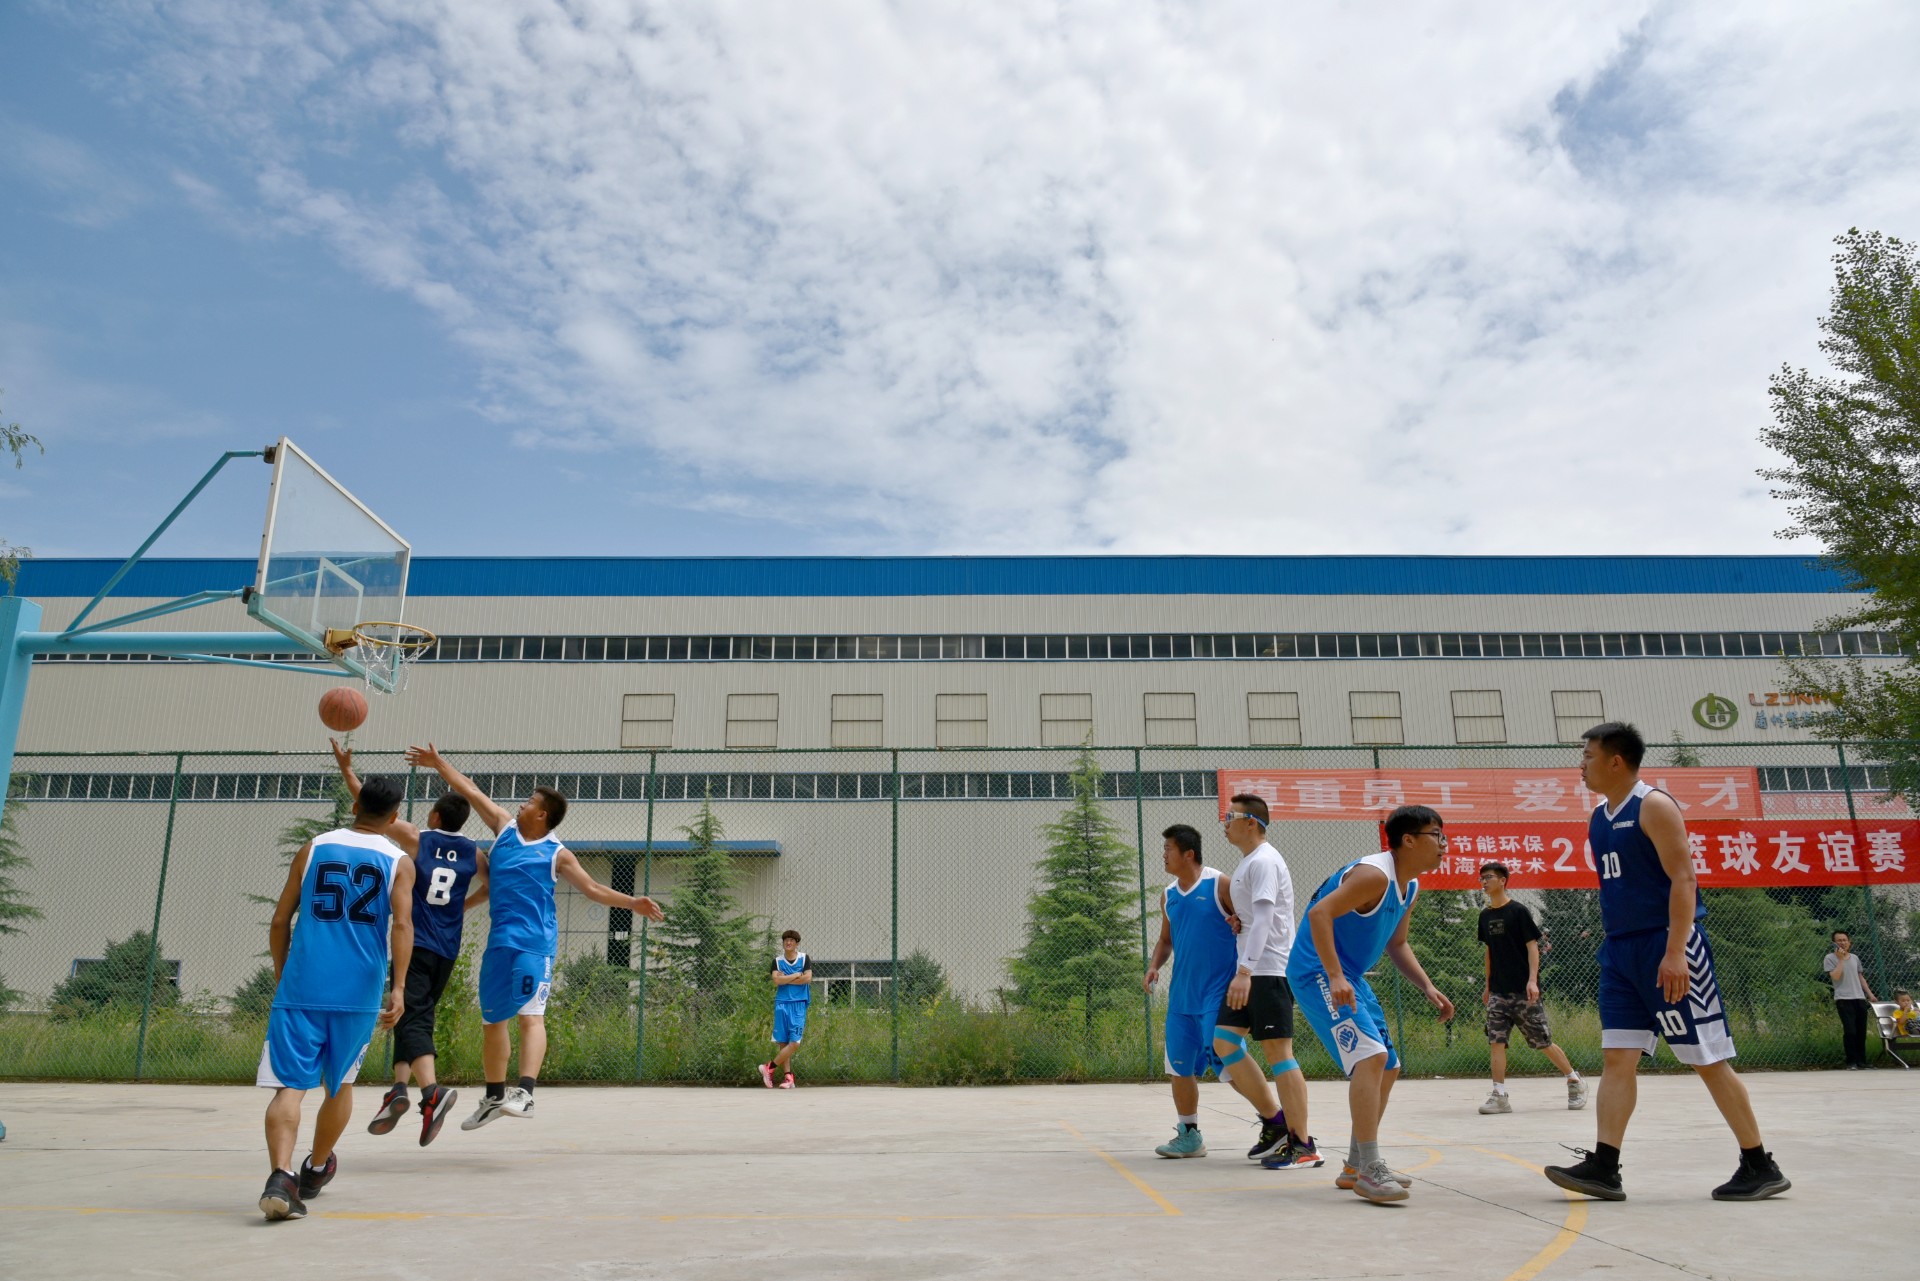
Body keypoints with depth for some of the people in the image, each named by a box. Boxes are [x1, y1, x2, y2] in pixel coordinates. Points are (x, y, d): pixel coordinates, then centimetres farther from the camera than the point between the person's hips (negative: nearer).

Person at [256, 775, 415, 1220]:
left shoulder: (313, 849, 8)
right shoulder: (398, 861, 3)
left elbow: (280, 921, 8)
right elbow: (402, 924, -12)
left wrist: (281, 978, 21)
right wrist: (398, 988, -15)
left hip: (301, 987, 0)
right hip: (359, 993, 0)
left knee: (289, 1085, -2)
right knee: (340, 1085, 20)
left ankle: (281, 1176, -22)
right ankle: (316, 1169, 36)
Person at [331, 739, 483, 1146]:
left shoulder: (416, 839, 0)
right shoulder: (473, 854, 10)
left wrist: (347, 770, 13)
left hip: (415, 942, -5)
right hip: (447, 949, 5)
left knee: (412, 1019, -12)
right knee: (418, 1017, 16)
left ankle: (432, 1090, -30)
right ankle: (399, 1089, 9)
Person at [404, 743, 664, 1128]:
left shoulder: (556, 854, 1)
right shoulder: (505, 826, 12)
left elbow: (593, 888, -1)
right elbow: (470, 791, 19)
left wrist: (632, 903, -14)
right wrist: (438, 763, 25)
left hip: (534, 942, -6)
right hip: (499, 939, 6)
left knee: (530, 1015, -18)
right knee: (491, 1019, 13)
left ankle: (525, 1093, -28)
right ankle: (494, 1097, 27)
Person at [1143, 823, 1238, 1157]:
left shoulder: (1219, 884, -8)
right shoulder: (1168, 895, 11)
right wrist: (1154, 965, 2)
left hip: (1217, 992, -7)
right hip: (1181, 994, 7)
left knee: (1223, 1058, -10)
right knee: (1180, 1066, 7)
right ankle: (1189, 1135, 20)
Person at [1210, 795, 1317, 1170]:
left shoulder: (1263, 861, -14)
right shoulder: (1246, 862, 17)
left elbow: (1263, 918, -23)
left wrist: (1244, 972, -29)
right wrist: (1236, 918, 4)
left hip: (1271, 970, -10)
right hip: (1251, 971, 10)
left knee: (1277, 1051, -6)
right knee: (1223, 1041, 8)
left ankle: (1302, 1146, 1)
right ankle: (1274, 1121, 14)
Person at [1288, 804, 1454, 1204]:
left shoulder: (1410, 887, 11)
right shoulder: (1374, 874, -20)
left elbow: (1397, 944, 23)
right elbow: (1320, 913, -30)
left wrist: (1427, 988, 10)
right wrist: (1335, 978, -35)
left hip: (1349, 977, 11)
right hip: (1319, 972, -11)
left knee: (1387, 1068, 13)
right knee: (1370, 1055, -23)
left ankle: (1356, 1166, 24)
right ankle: (1369, 1170, -17)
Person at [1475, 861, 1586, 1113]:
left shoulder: (1518, 910, -7)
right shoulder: (1485, 915, 10)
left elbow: (1532, 946, -9)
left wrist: (1532, 980, -19)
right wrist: (1488, 985, 18)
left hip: (1523, 991, -5)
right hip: (1498, 991, 5)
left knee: (1542, 1041, 2)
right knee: (1495, 1040, -4)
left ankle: (1575, 1080, 23)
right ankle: (1499, 1095, -2)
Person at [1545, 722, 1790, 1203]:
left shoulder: (1654, 806, -10)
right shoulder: (1599, 818, 14)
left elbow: (1683, 879, -17)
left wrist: (1675, 952, -24)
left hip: (1667, 948, -8)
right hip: (1620, 949, 8)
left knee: (1708, 1059, 0)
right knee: (1616, 1058, 1)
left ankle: (1760, 1167, 12)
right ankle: (1603, 1167, -1)